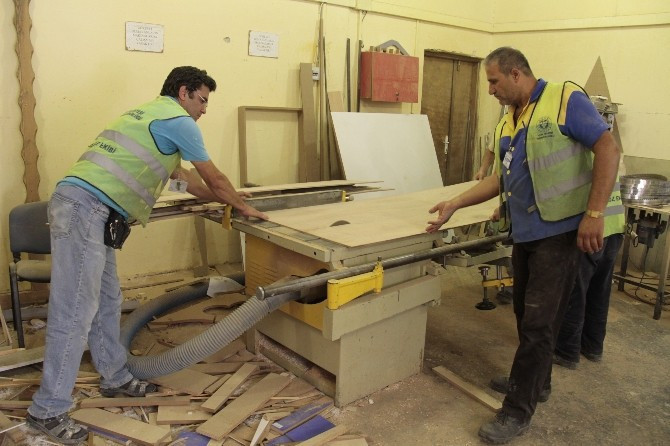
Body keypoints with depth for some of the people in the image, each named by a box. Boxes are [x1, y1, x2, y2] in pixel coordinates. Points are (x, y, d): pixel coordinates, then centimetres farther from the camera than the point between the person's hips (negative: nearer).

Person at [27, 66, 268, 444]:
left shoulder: (150, 114, 27)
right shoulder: (179, 121, -3)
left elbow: (182, 176, 33)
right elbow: (214, 176, 4)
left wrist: (226, 197, 40)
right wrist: (243, 207, 20)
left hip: (85, 210, 11)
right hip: (86, 211, -11)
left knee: (107, 303, 16)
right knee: (75, 312, -5)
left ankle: (116, 379, 29)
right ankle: (49, 410, 5)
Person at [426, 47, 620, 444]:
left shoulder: (566, 99, -8)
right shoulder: (507, 124, 14)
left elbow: (608, 149, -14)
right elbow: (499, 179, 17)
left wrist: (595, 213, -20)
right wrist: (455, 205, 9)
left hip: (559, 231, -8)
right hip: (524, 233, 8)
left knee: (538, 323, -4)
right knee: (527, 314, 18)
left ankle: (518, 411, 7)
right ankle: (538, 381, 38)